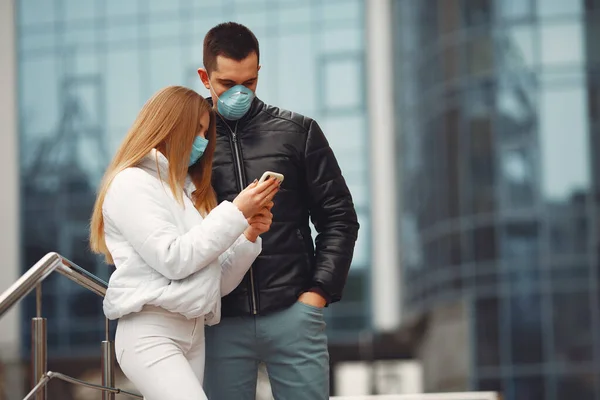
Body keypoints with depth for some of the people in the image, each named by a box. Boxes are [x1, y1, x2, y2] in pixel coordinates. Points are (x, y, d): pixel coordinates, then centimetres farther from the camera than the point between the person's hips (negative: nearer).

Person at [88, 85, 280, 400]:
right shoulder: (133, 183, -2)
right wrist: (235, 213, -9)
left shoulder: (190, 192, 21)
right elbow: (172, 260, -13)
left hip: (194, 333, 8)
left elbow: (217, 282, 19)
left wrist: (249, 236, 4)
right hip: (151, 332, -8)